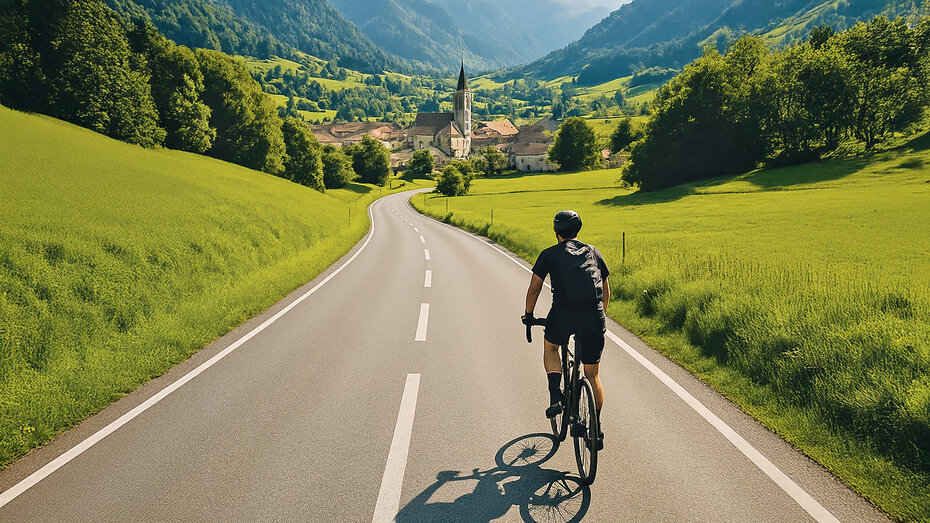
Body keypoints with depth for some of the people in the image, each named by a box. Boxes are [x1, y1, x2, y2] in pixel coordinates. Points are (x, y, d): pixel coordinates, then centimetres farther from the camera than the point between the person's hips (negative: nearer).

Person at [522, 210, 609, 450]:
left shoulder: (549, 254, 13)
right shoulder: (592, 251, 22)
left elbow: (534, 289, 11)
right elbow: (606, 289, 27)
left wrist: (528, 315, 26)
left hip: (563, 314, -2)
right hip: (594, 318, 3)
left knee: (550, 346, 30)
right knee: (592, 374, 17)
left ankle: (556, 396, 11)